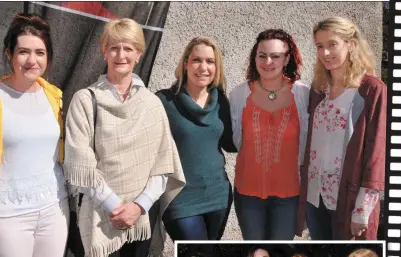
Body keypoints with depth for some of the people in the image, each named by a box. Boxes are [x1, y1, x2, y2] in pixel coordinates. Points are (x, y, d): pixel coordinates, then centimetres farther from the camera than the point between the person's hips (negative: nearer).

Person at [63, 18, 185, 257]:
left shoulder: (152, 103, 3)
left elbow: (163, 161, 0)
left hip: (145, 212, 3)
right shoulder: (86, 100, -7)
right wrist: (114, 206, -12)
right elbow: (80, 164, -10)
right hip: (102, 213, -3)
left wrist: (139, 205, -10)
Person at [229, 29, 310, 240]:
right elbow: (232, 141, 5)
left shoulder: (304, 94, -10)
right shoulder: (239, 94, -7)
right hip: (247, 189, 1)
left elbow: (310, 143, -3)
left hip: (289, 191, -1)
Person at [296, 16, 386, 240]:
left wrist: (362, 209, -15)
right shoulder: (318, 89, 8)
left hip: (348, 198, -5)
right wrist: (303, 187, 7)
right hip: (314, 195, 5)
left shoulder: (373, 90, -9)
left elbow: (376, 151, -11)